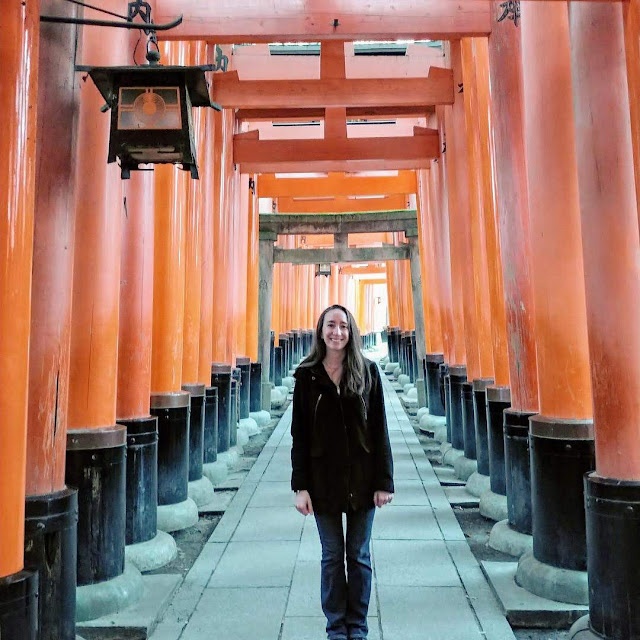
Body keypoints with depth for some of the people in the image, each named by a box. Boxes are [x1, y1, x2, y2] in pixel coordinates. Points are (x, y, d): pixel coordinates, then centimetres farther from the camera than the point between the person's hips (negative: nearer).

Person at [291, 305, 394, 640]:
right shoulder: (307, 375, -1)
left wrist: (384, 482, -5)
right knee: (332, 556, 11)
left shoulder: (367, 371, -2)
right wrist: (300, 486, -5)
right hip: (323, 479, 0)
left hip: (361, 478, 0)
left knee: (359, 555, 11)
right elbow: (299, 434, -1)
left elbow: (379, 430, -2)